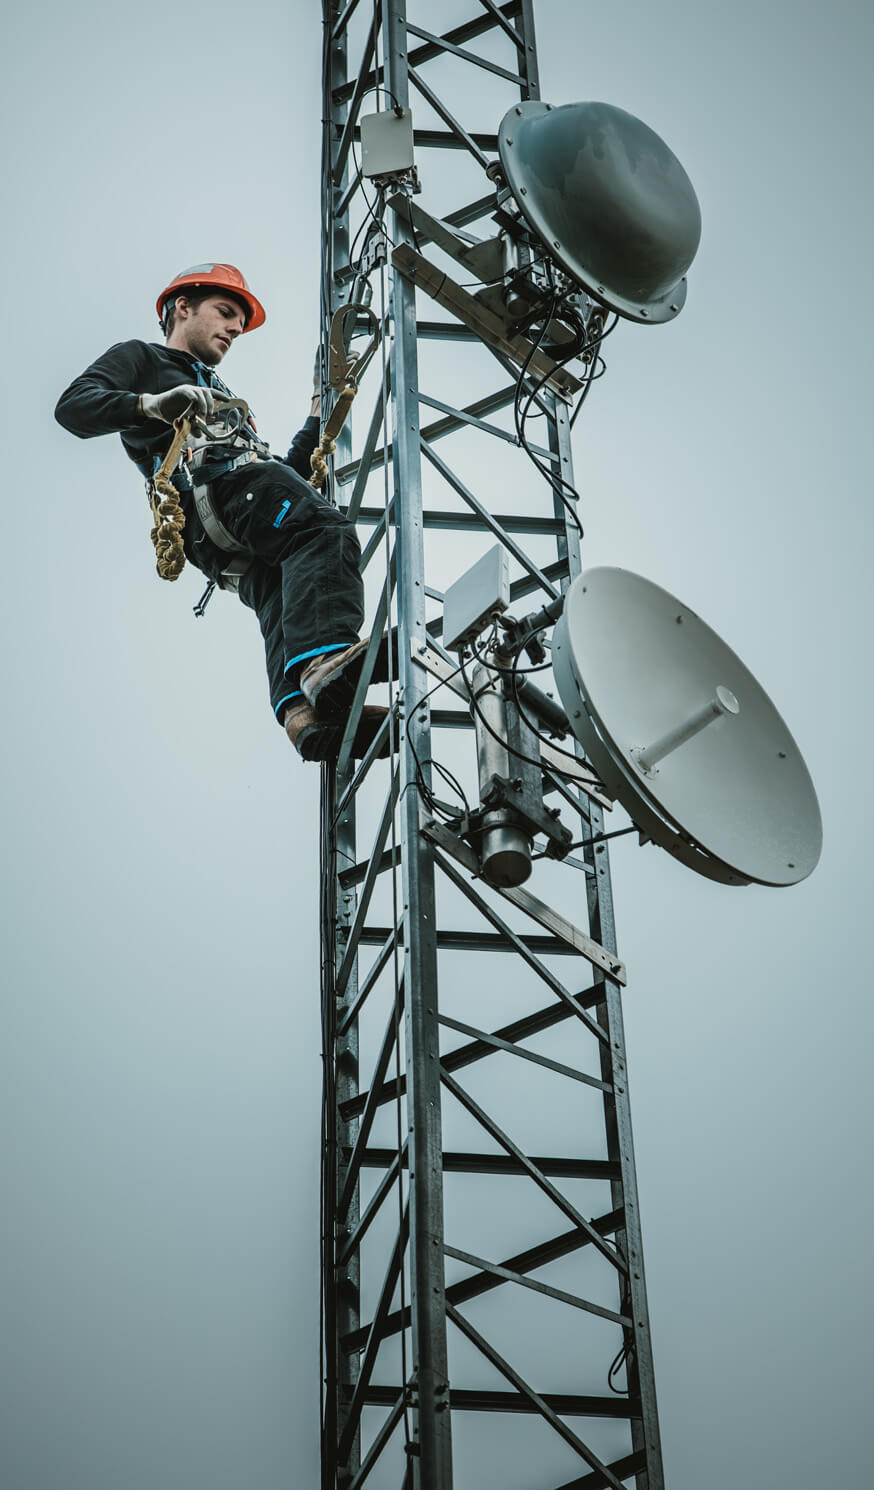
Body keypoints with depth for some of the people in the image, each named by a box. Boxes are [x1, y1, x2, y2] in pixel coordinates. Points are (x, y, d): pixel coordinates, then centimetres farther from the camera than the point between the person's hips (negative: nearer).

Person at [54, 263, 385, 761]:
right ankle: (325, 658, -58)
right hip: (216, 484, -7)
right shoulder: (140, 358, 27)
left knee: (282, 602, -25)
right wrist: (151, 404, -13)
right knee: (328, 534, -34)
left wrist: (320, 418, 31)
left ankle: (302, 710, -51)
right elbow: (73, 407, 4)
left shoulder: (219, 394, 49)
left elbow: (289, 472, 42)